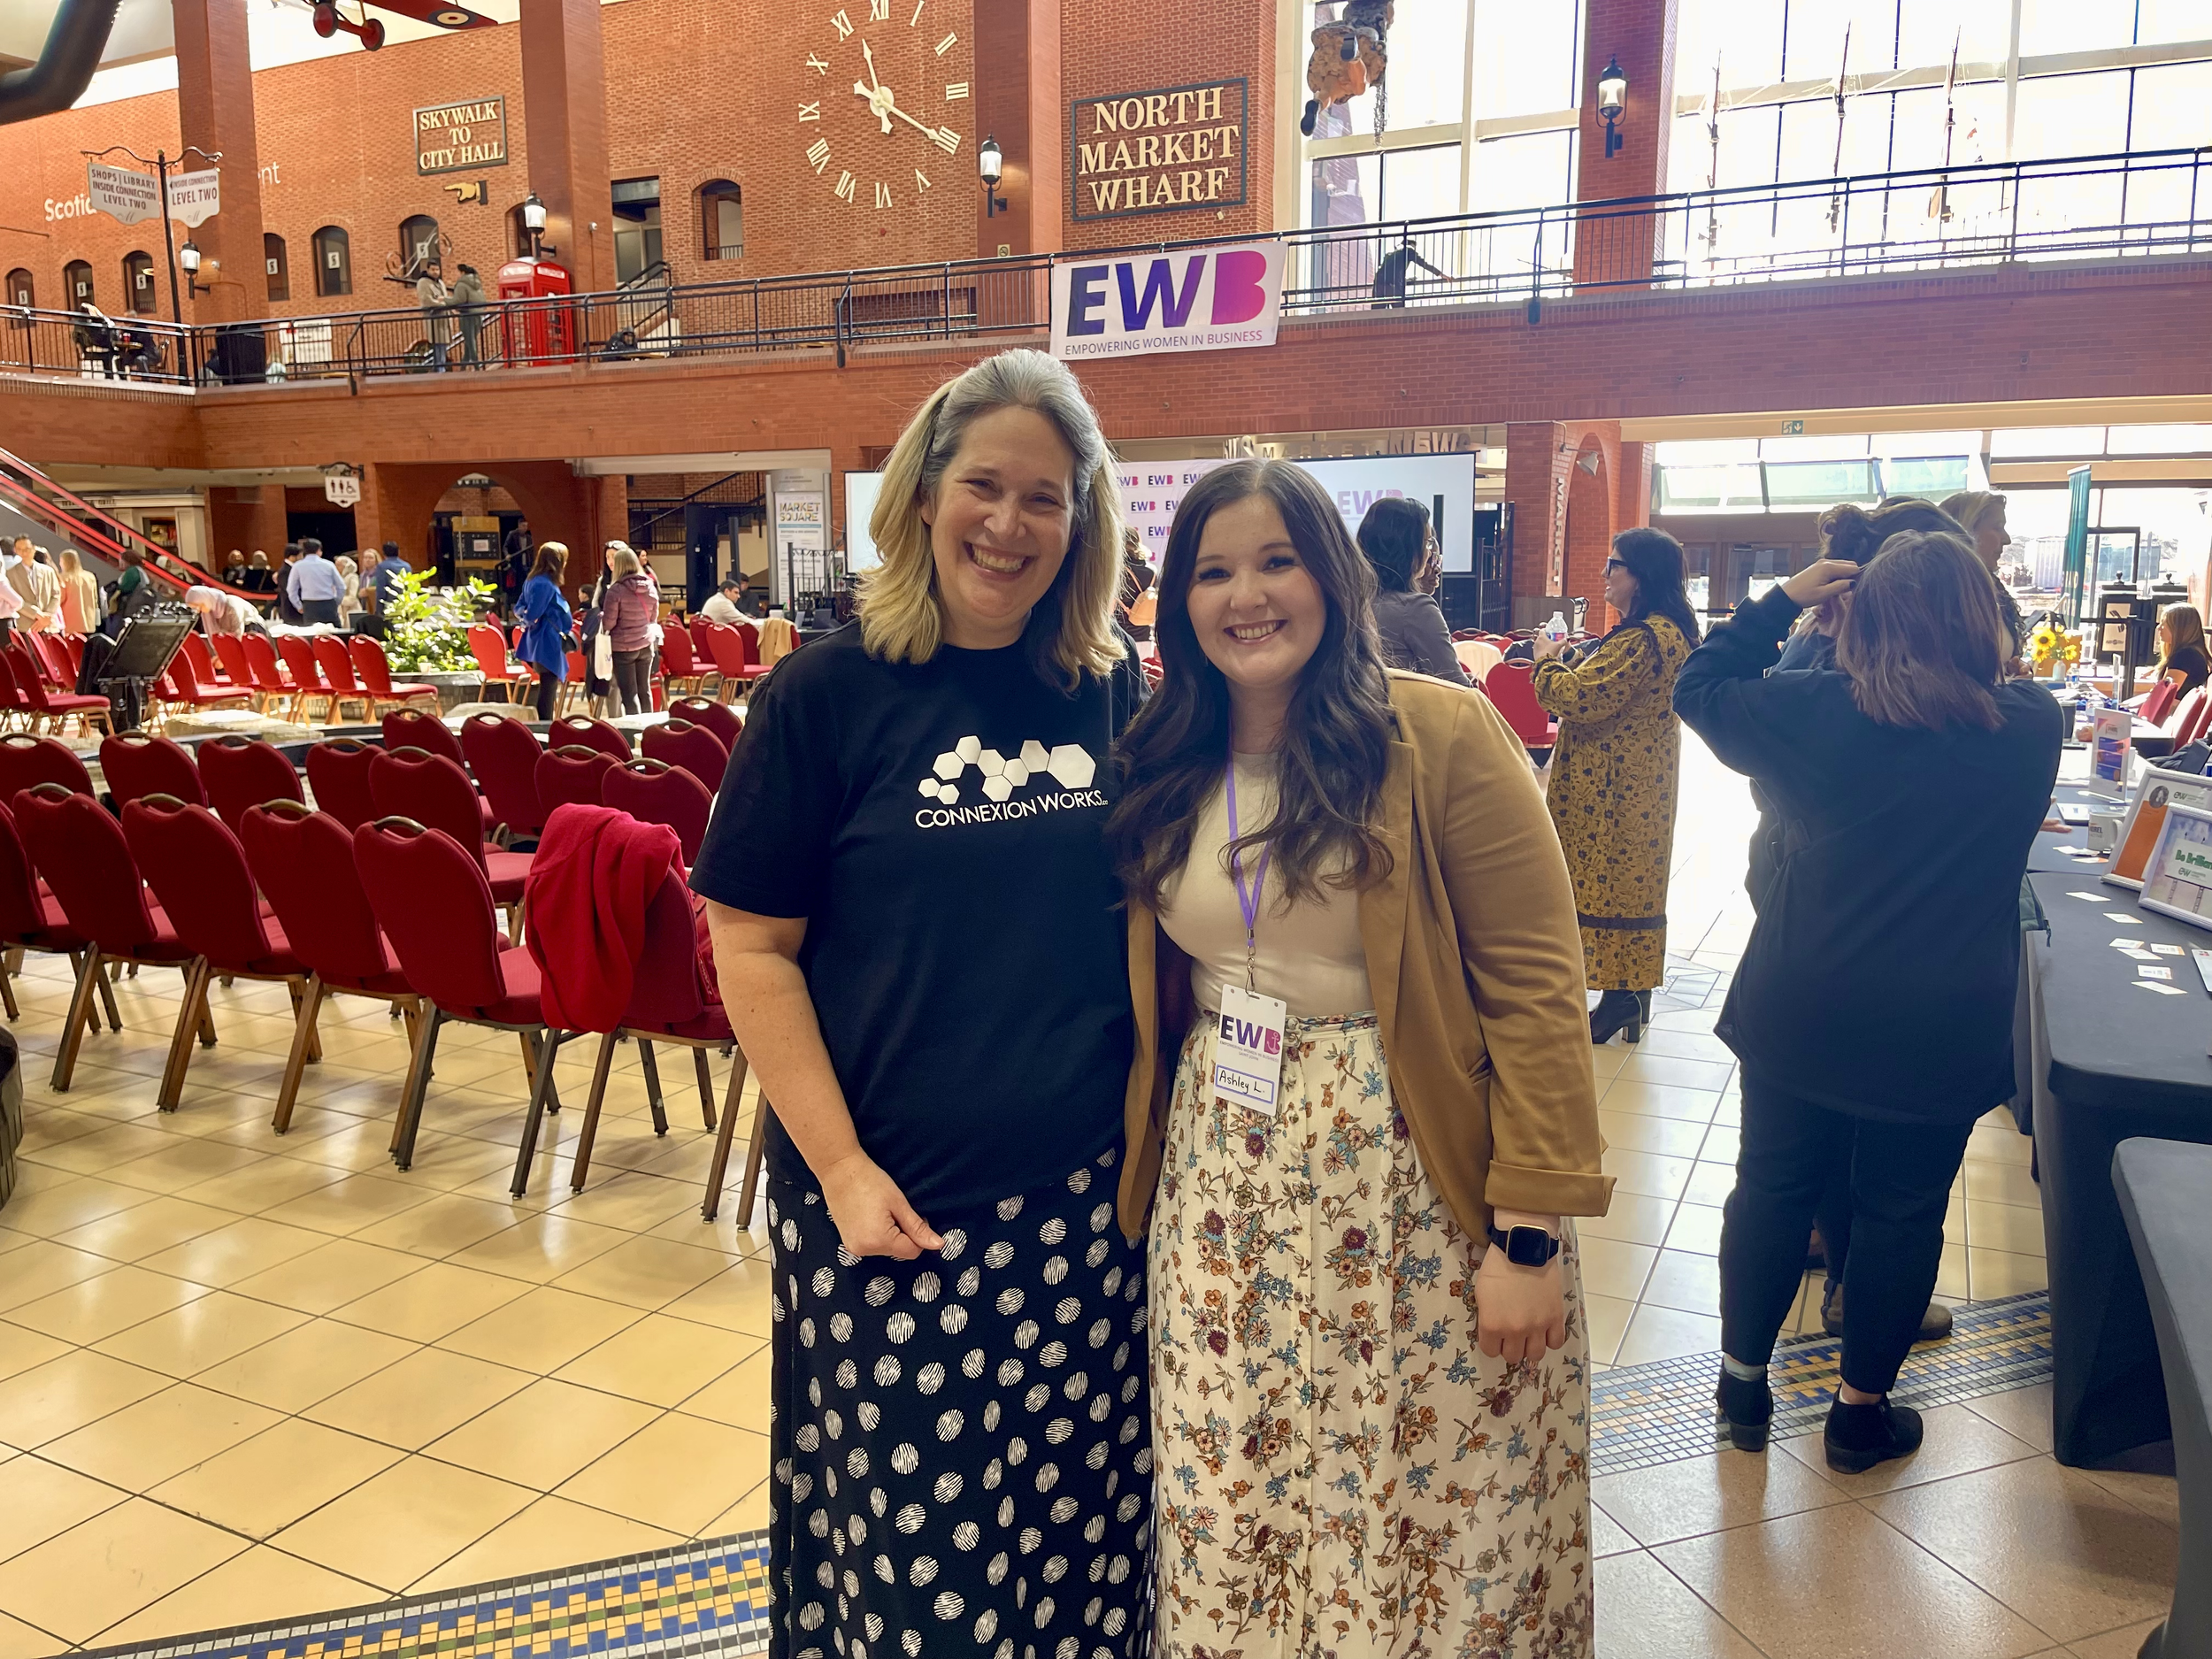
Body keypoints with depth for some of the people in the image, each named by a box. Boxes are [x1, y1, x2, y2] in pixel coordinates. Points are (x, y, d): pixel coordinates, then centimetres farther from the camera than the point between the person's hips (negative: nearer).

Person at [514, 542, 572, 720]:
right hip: (548, 643, -10)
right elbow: (532, 615, -22)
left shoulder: (534, 580, 12)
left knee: (547, 688, 18)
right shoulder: (545, 585, -19)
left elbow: (519, 608, 16)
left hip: (541, 643, 10)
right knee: (548, 690, -5)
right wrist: (526, 620, 0)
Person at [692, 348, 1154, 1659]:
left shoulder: (1118, 692, 2)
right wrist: (839, 1168, -11)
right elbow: (752, 951, -6)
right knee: (907, 1528, 11)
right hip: (894, 1203, -2)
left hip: (1087, 1192, 3)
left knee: (1075, 1521, 16)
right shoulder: (831, 693, -7)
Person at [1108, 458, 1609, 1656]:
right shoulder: (1164, 768, 5)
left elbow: (1536, 986, -12)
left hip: (1420, 1193, -4)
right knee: (1229, 1527, 14)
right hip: (1223, 1192, 4)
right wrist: (1146, 1176, 6)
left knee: (1438, 1529, 9)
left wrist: (1530, 1231, -14)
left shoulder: (1440, 735, -10)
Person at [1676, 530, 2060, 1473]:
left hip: (1801, 1007, 0)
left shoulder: (1820, 712, -12)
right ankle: (1862, 1409, 30)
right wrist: (1971, 637, 15)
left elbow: (1698, 688, 3)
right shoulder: (2033, 726, -6)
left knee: (1772, 1187, 16)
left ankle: (1742, 1378, 32)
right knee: (1902, 1212, 15)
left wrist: (1786, 598, 5)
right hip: (1943, 1029, 0)